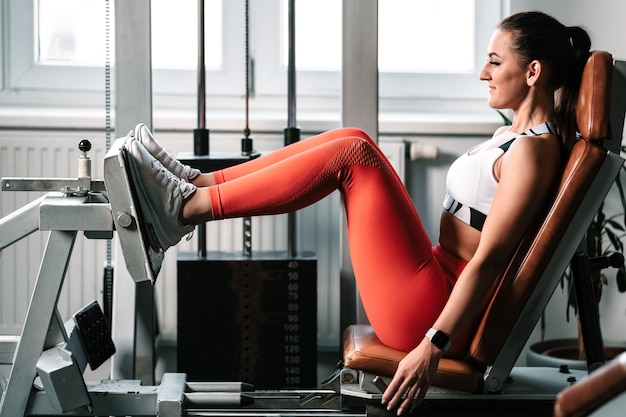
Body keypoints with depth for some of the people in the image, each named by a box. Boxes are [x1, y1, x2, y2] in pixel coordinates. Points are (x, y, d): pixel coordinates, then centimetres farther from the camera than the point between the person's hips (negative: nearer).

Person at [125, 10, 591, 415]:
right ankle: (198, 183, -1)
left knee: (353, 153, -16)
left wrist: (433, 346, -25)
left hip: (430, 311, -9)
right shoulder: (518, 133, 15)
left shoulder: (533, 149, -15)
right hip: (440, 281, 9)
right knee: (352, 142, 2)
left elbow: (489, 259, -22)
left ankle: (186, 209, -14)